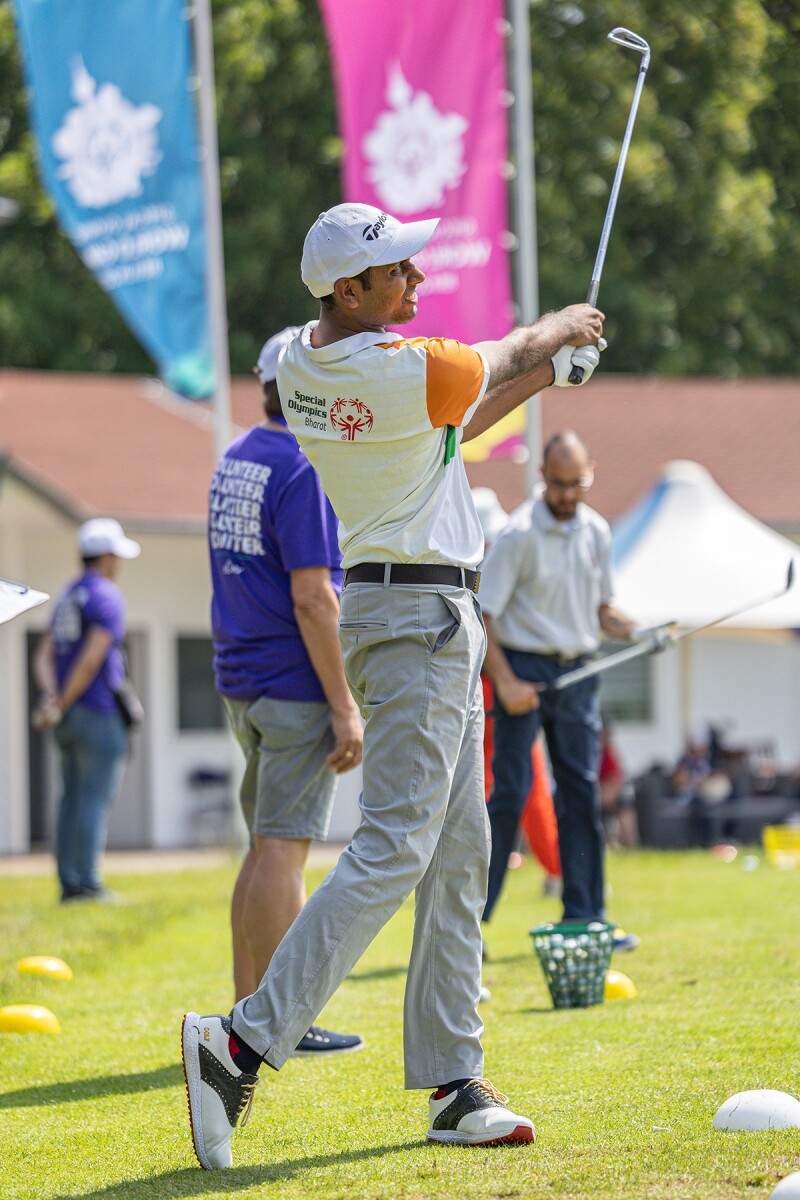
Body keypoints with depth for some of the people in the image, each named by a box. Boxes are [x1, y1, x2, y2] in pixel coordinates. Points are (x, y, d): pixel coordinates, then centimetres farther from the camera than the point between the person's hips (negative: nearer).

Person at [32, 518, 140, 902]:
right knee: (95, 799, -8)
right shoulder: (106, 597, -11)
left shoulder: (67, 598, 17)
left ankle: (70, 884, 7)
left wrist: (53, 698, -5)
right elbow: (92, 658, -20)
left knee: (73, 800, 8)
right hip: (99, 712, -8)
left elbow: (44, 659, 10)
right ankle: (87, 883, -10)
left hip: (71, 717, 8)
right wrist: (62, 705, -13)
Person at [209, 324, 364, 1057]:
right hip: (297, 686, -9)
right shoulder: (304, 469, -15)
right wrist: (345, 707, -19)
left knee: (269, 847, 14)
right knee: (283, 846, -7)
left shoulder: (235, 461, 13)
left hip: (242, 684, 9)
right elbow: (311, 597, -20)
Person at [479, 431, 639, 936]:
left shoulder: (597, 532, 9)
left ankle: (585, 917, 12)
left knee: (583, 793, 6)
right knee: (510, 793, -9)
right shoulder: (520, 535, -10)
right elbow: (482, 615, -10)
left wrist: (638, 631, 0)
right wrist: (505, 682, -17)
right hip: (525, 668, -5)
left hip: (578, 675, 5)